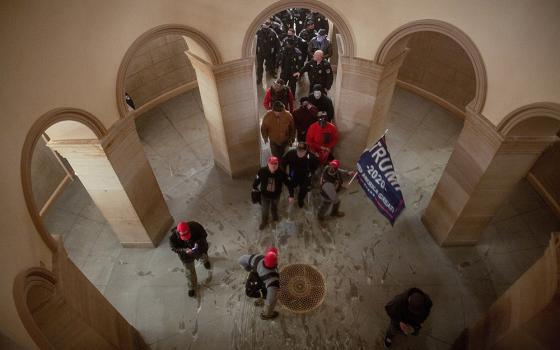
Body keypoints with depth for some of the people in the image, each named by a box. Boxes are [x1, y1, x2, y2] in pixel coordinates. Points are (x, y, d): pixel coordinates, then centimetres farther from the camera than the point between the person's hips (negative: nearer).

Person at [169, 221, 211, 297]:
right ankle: (192, 287, 44)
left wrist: (198, 242, -37)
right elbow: (174, 248, -19)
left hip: (200, 249, 2)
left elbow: (204, 234, -18)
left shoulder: (195, 226, -38)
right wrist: (184, 250, -37)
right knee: (189, 271, 14)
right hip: (186, 255, -1)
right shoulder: (173, 237, -37)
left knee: (203, 256, 35)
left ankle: (205, 261, 75)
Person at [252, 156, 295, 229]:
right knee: (264, 210, 17)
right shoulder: (262, 171, -30)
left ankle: (275, 216, 66)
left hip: (276, 195, 1)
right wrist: (254, 187, 9)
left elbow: (289, 183, -19)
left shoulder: (281, 173, -31)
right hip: (265, 195, -1)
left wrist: (291, 195, -19)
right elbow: (257, 180, -8)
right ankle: (264, 222, 51)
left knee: (274, 207, 31)